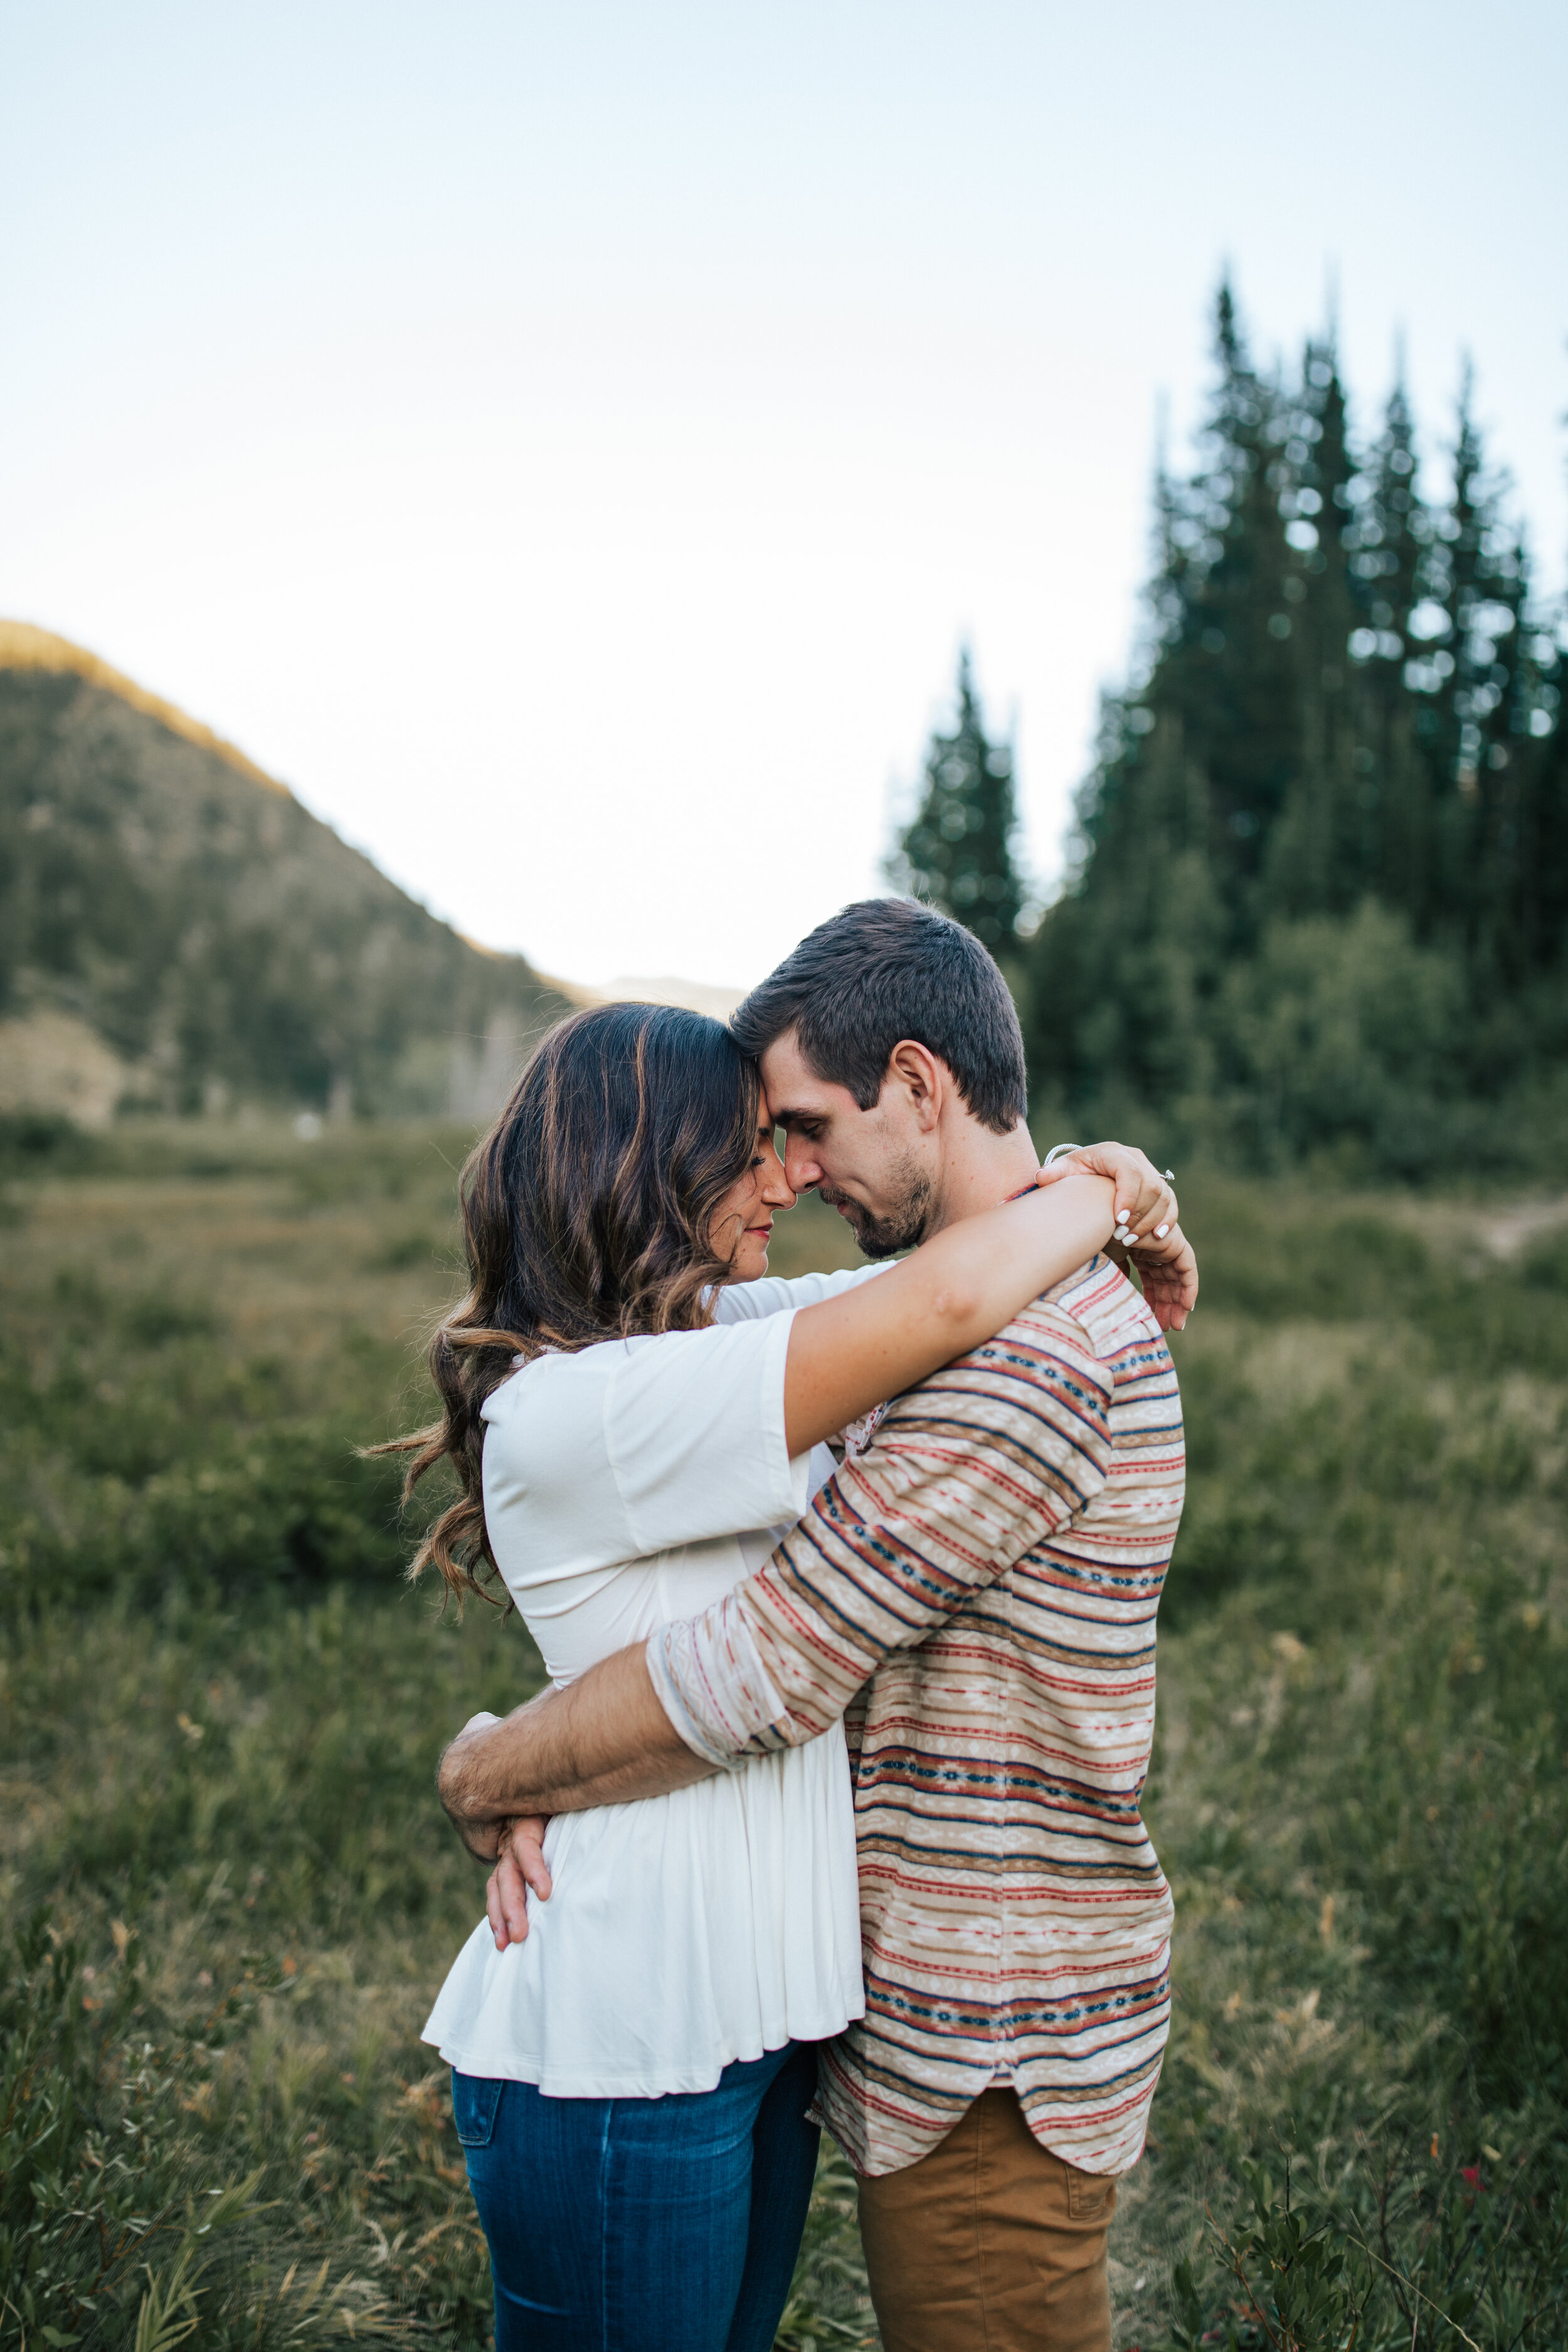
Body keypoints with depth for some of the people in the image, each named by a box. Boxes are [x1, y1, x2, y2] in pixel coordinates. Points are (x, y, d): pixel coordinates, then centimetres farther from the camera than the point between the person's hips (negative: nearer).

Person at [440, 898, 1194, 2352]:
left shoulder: (1028, 1348, -25)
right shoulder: (1063, 1303, 9)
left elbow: (758, 1677, -27)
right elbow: (794, 1595, 7)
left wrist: (483, 1773, -10)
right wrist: (553, 1794, -4)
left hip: (988, 2055, -9)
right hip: (980, 2004, 9)